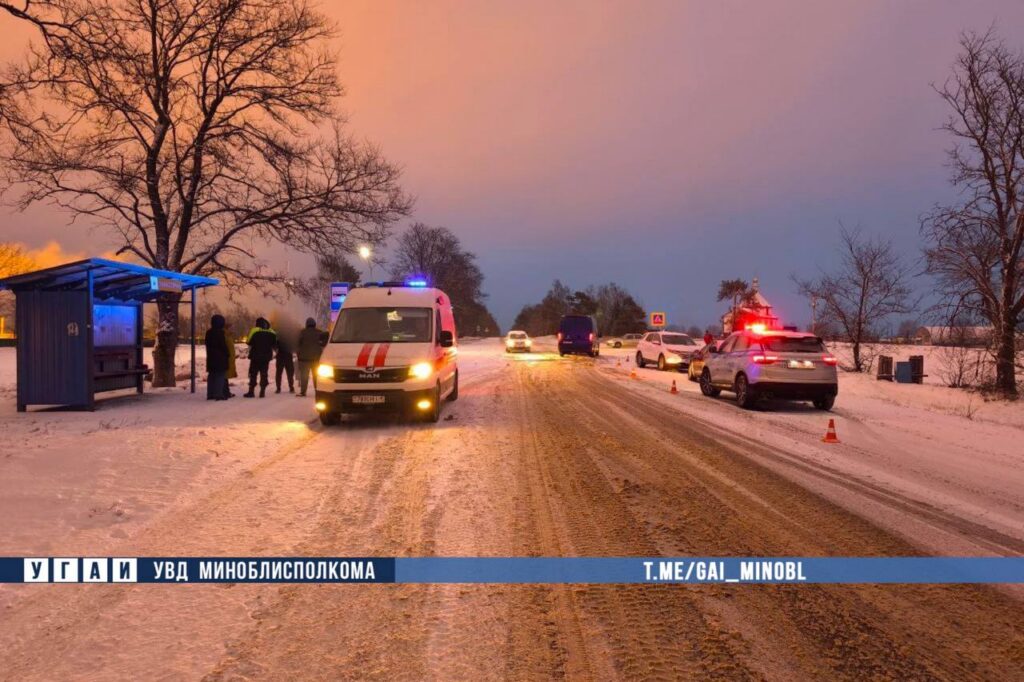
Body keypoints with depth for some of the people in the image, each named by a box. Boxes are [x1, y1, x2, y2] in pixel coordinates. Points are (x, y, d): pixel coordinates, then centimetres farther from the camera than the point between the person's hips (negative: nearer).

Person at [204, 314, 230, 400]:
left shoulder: (209, 332, 11)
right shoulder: (220, 332, -14)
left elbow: (206, 343, 17)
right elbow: (223, 345, -14)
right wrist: (227, 354, -4)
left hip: (210, 357, 8)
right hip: (220, 357, -8)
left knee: (211, 375, 13)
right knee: (220, 375, -5)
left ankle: (210, 394, 14)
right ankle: (219, 394, -10)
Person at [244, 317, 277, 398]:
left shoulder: (254, 331, -9)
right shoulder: (272, 332, 4)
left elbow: (249, 342, -7)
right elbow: (274, 345, 10)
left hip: (255, 356, -3)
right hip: (267, 357, 3)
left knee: (253, 374, 3)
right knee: (264, 374, 8)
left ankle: (251, 391, 0)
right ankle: (262, 392, 4)